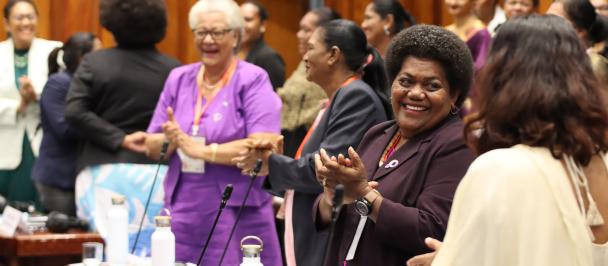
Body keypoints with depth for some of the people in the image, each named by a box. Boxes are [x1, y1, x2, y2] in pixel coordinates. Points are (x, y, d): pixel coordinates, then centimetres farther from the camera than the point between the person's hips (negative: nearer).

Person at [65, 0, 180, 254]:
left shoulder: (94, 62, 2)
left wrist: (119, 139, -6)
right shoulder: (173, 70, 0)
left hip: (104, 173, 0)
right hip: (154, 173, 0)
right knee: (154, 247, 4)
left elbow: (74, 112, -7)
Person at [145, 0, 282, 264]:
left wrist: (202, 150, -17)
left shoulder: (253, 80, -5)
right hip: (182, 213, 4)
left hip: (237, 215, -4)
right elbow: (153, 147, 11)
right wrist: (171, 140, -12)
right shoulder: (178, 79, 10)